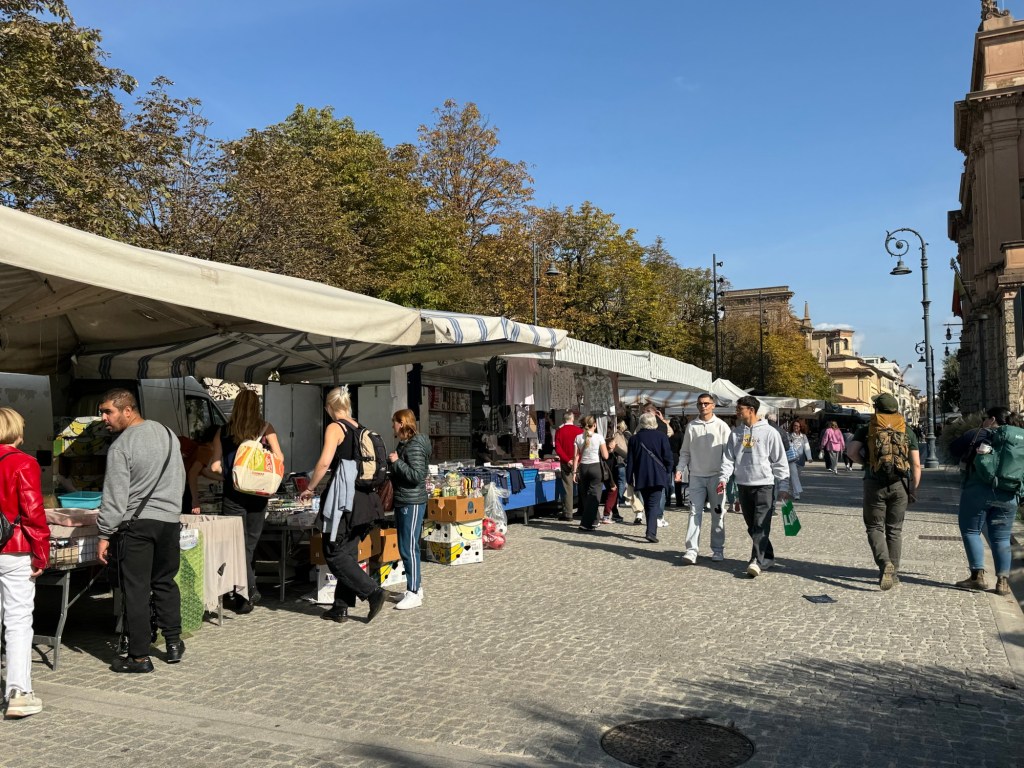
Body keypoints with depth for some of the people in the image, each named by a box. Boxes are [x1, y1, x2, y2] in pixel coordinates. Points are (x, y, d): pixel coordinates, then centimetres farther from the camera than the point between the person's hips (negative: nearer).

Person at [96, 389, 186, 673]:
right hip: (170, 520, 6)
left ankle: (139, 657, 7)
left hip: (135, 524, -6)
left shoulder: (121, 446, -13)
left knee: (136, 590, 2)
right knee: (165, 583, 18)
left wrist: (105, 534, -7)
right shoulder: (168, 433, 7)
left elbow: (115, 497, -13)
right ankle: (173, 643, 23)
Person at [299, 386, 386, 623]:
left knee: (335, 554, 1)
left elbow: (324, 462, -19)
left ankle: (373, 592, -7)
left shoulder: (335, 428, -9)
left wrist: (309, 488, -8)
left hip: (343, 497, -8)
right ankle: (341, 608, 16)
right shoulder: (359, 429, 12)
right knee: (348, 553, 12)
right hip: (363, 496, 8)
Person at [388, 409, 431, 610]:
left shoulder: (415, 446, -16)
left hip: (412, 503, -10)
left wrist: (396, 461, -18)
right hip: (402, 501, 10)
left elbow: (417, 475, -22)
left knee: (409, 548, -6)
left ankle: (414, 594, 0)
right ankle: (416, 586, 25)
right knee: (405, 547, 15)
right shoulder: (403, 444, 13)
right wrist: (392, 463, 7)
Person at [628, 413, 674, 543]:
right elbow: (668, 457, -3)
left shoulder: (634, 438, 2)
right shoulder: (661, 437, -3)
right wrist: (667, 471, 12)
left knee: (647, 504, 15)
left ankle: (652, 531, 21)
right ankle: (651, 532, -18)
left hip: (641, 477, 2)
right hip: (658, 477, -2)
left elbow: (630, 461, 3)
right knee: (654, 504, -3)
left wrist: (630, 478, 8)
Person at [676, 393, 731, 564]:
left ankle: (718, 549, 17)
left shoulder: (721, 426, 0)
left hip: (716, 476, -1)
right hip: (696, 476, 1)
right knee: (695, 512, -4)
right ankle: (691, 550, -5)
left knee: (718, 514, 7)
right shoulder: (691, 426, 6)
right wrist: (680, 469, -2)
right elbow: (685, 452, 10)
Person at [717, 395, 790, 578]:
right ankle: (768, 558, 22)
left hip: (764, 485, -5)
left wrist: (783, 486, -5)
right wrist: (723, 477, -8)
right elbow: (728, 458, 8)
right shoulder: (736, 433, 9)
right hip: (743, 485, 5)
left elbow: (780, 461, -2)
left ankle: (756, 561, -16)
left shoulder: (769, 432, -4)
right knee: (752, 526, 10)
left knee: (761, 525, -11)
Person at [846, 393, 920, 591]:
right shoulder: (908, 432, 7)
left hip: (875, 484, -2)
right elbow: (916, 464, 1)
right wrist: (913, 488, 6)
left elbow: (851, 451, -12)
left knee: (875, 527, 6)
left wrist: (865, 462, 7)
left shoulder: (866, 430, 2)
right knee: (894, 530, 12)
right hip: (899, 485, 2)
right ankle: (893, 573, 16)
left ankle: (884, 563, -18)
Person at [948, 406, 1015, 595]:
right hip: (1007, 495, 4)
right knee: (1001, 537, 10)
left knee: (971, 531, 6)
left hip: (977, 490, -4)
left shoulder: (978, 434, -1)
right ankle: (1003, 580, 4)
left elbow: (954, 449, 5)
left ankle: (978, 575, -3)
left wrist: (968, 459, 19)